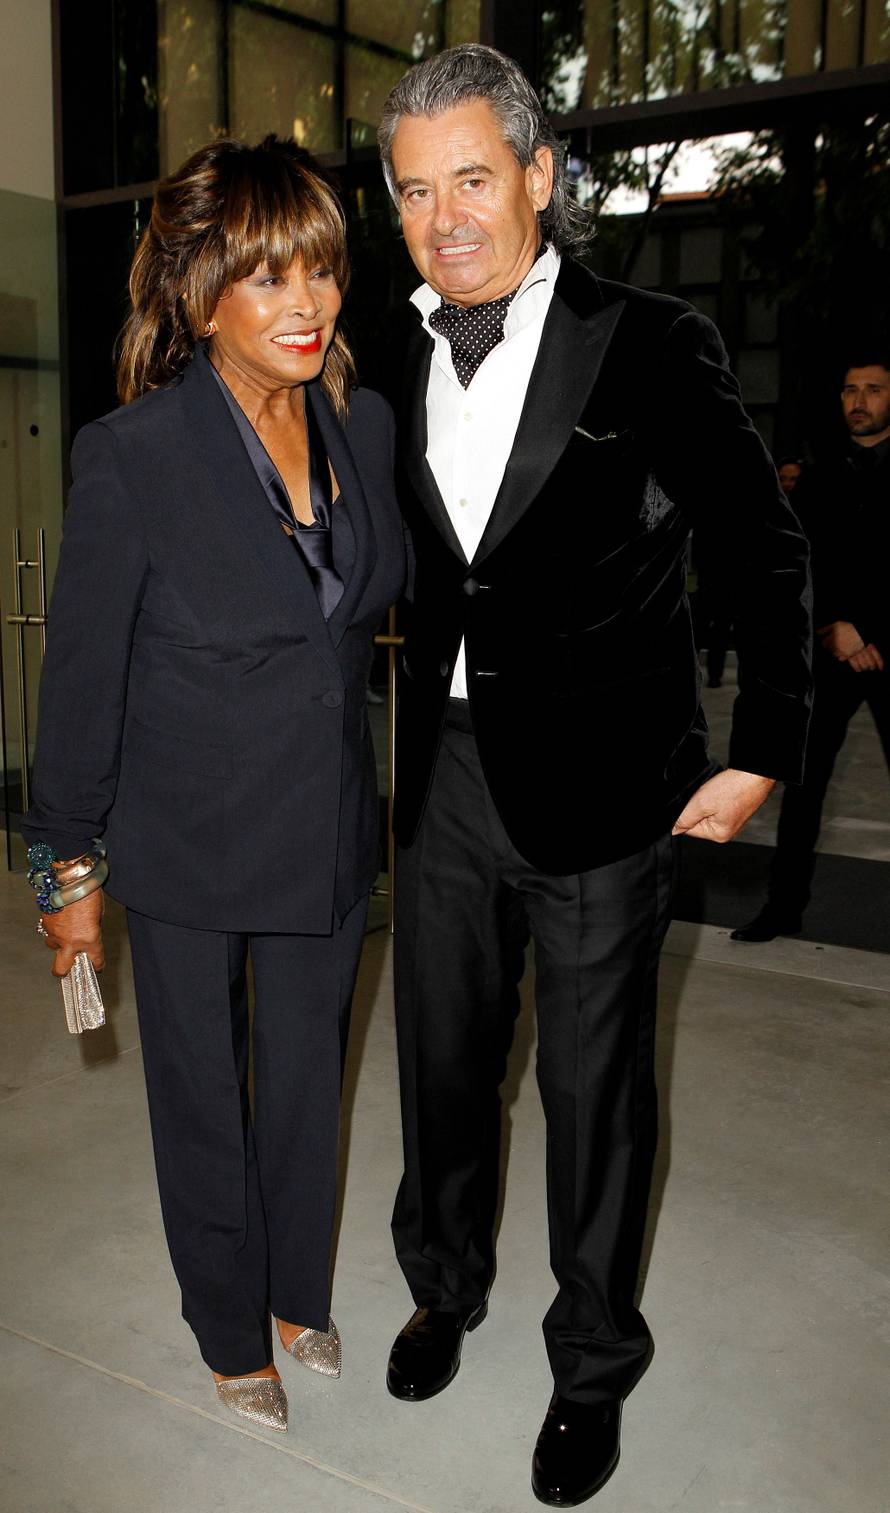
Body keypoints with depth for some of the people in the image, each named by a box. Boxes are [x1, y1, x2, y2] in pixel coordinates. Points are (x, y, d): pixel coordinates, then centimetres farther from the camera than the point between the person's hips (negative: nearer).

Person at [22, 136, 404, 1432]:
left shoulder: (365, 423, -4)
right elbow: (83, 678, -12)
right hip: (188, 846, -4)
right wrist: (73, 867, -6)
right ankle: (233, 1337, 42)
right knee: (205, 1099, 16)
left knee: (310, 1083, 21)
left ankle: (302, 1296, 48)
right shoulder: (131, 456, -20)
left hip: (330, 832, 4)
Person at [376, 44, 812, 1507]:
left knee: (593, 1088, 9)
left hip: (598, 785, -4)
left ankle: (593, 1367, 32)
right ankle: (447, 1286, 45)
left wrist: (761, 756, -6)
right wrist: (416, 739, 10)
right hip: (444, 780, 5)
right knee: (443, 1060, 18)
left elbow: (769, 552, -4)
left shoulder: (651, 346, -9)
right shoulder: (398, 364, 6)